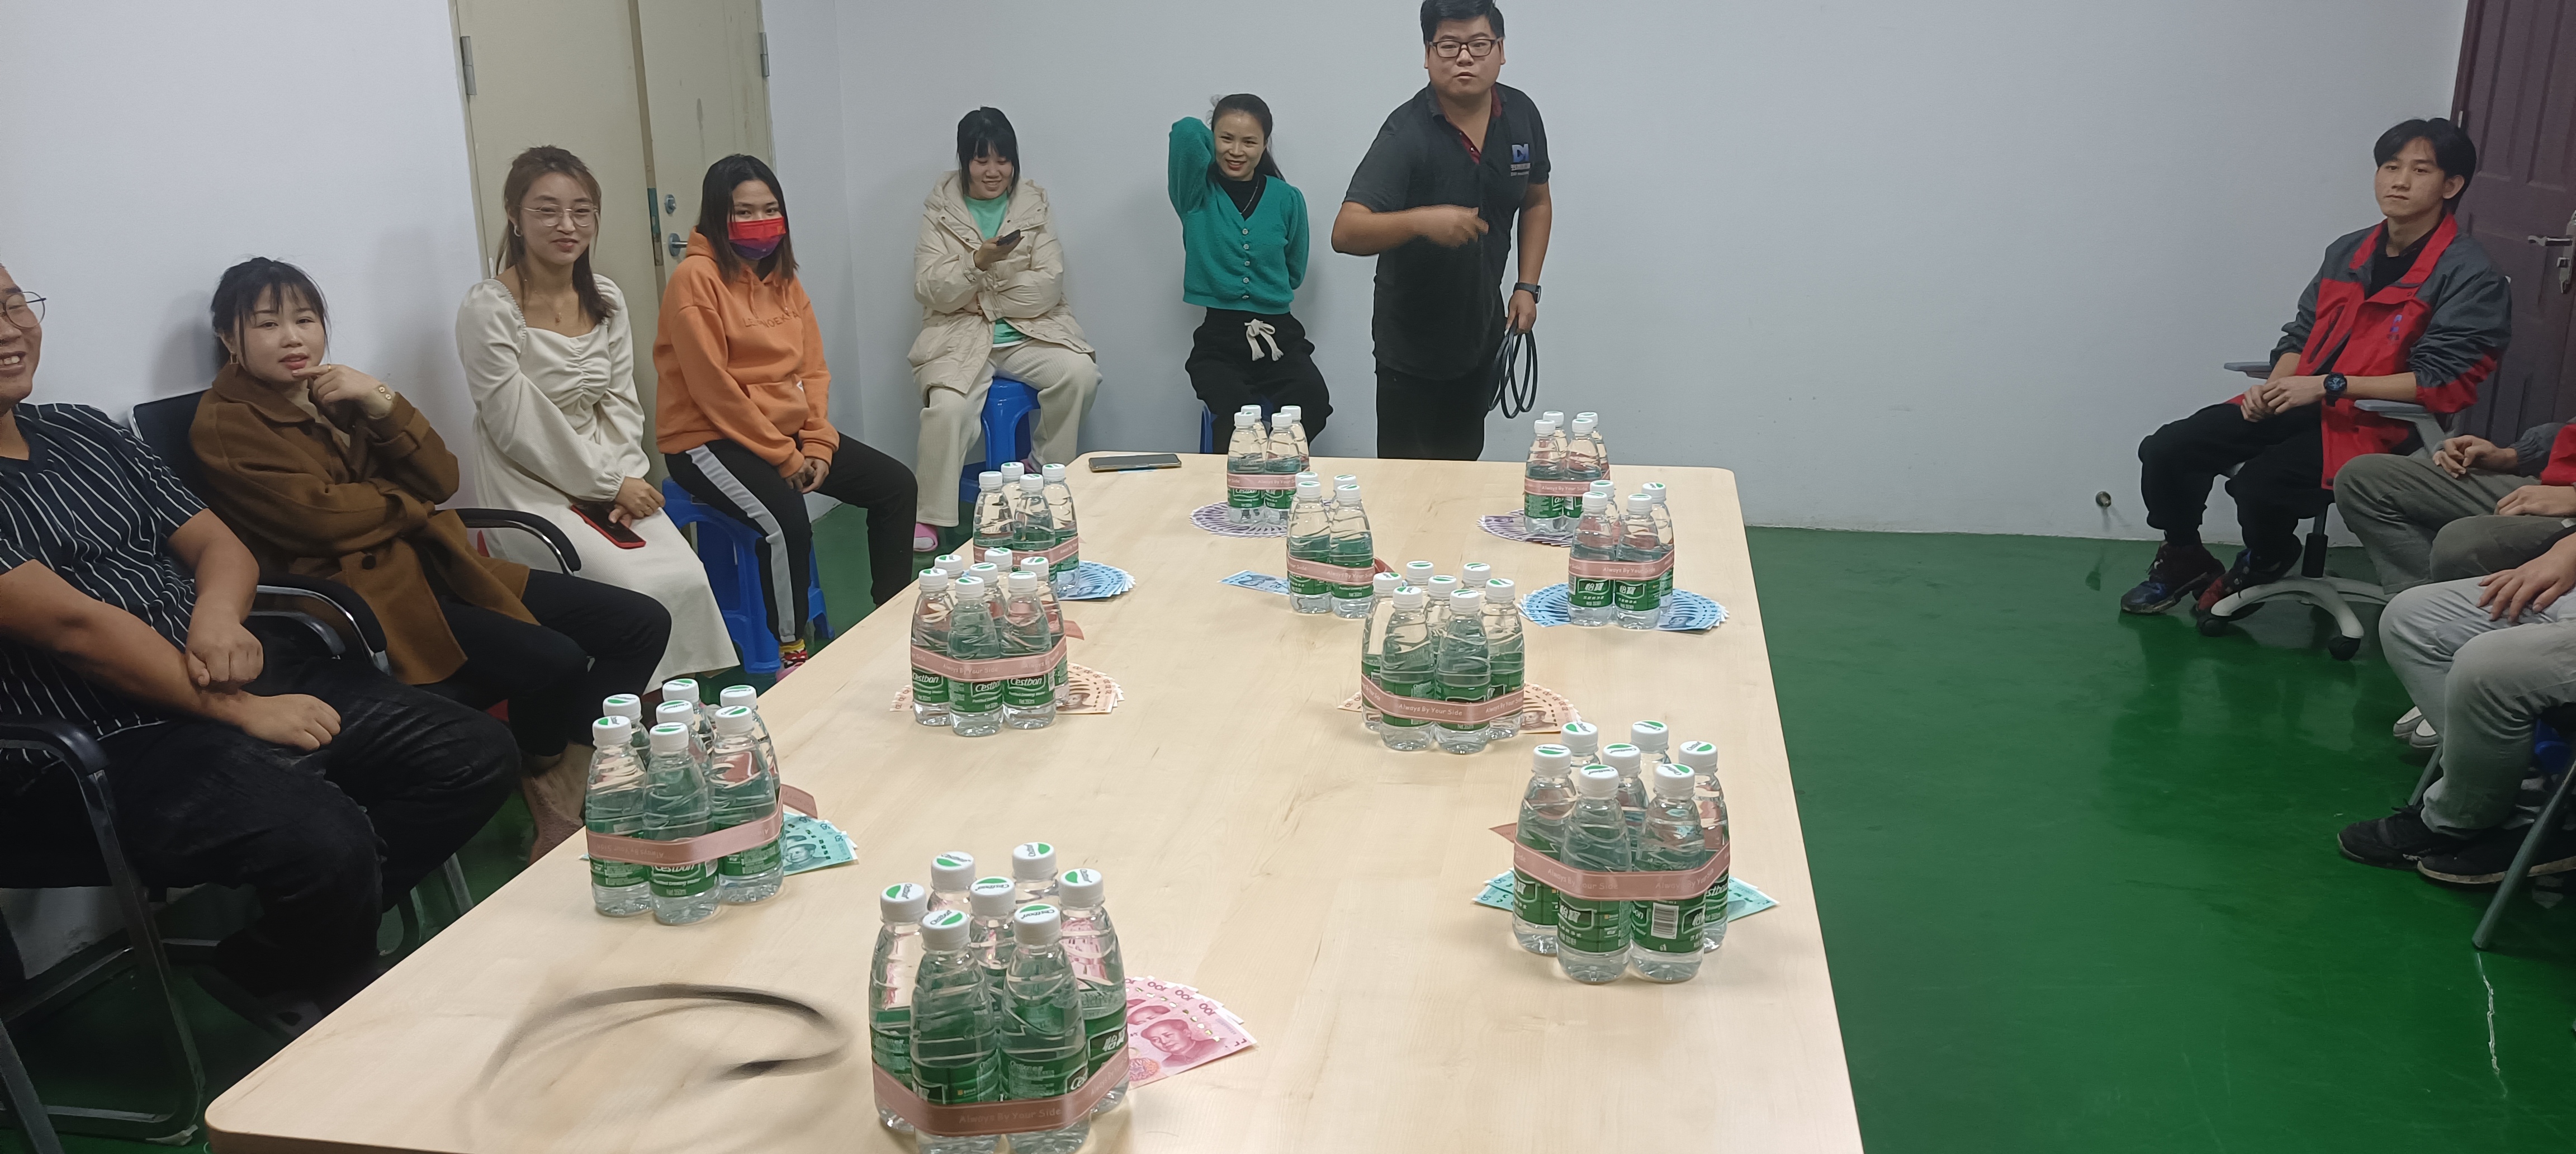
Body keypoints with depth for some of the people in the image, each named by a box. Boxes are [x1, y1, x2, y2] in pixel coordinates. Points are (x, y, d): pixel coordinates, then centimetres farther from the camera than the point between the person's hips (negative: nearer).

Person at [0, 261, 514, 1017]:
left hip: (244, 675, 8)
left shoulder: (85, 431, 16)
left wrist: (218, 612, -10)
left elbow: (216, 542, 15)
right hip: (112, 746, -8)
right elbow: (70, 623, -16)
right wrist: (242, 711, -16)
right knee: (325, 837, -33)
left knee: (477, 754, -4)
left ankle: (270, 955, 7)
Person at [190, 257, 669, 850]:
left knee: (643, 622, -6)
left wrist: (383, 404, -6)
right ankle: (550, 802, 0)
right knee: (554, 663, -30)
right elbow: (326, 518, -13)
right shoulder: (225, 425, -2)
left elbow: (441, 479, 9)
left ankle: (570, 790, -7)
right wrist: (410, 500, 5)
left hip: (436, 564, 8)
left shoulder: (338, 394, 19)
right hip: (367, 596, -8)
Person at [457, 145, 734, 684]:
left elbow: (620, 401, 9)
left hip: (610, 483, 6)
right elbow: (521, 431, -15)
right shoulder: (488, 311, -14)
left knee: (688, 578, -17)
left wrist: (627, 479, -7)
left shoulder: (606, 300, 7)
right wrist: (610, 484, -12)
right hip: (530, 491, -6)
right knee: (641, 590, -24)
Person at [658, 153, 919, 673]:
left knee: (896, 484, -1)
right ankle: (791, 654, -14)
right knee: (787, 520, -32)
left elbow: (814, 370, 10)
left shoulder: (782, 277, 10)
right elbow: (713, 388, -18)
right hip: (709, 440, -8)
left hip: (788, 432, 8)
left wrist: (819, 448, -5)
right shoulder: (696, 278, -14)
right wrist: (784, 457, -15)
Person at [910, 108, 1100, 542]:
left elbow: (1048, 287, -1)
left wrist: (980, 291, -9)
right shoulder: (941, 210, 4)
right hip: (961, 336, -2)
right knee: (947, 408, -30)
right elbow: (931, 290, -5)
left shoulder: (1035, 205, 8)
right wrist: (979, 261, -21)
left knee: (1080, 373, -27)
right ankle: (929, 517, -11)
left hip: (1030, 331, 2)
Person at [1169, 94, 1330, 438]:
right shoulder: (1197, 194, 5)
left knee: (1312, 405, -28)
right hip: (1219, 337, -2)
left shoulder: (1287, 200, 9)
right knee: (1237, 412, -32)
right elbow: (1187, 129, -10)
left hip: (1279, 336, 2)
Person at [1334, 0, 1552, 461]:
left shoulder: (1522, 115, -5)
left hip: (1482, 330, 5)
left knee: (1462, 465, 20)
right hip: (1411, 341, -5)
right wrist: (1422, 220, -47)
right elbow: (1346, 233, -32)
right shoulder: (1407, 133, -22)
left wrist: (1527, 287, 2)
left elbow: (1537, 202, 12)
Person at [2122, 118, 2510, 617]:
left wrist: (2330, 386, -19)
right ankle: (2184, 563, 16)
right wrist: (2275, 384, -4)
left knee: (2259, 483, -32)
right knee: (2165, 450, -11)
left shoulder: (2470, 276, -10)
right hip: (2298, 404, 6)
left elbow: (2444, 383, -16)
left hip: (2374, 423, -6)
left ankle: (2263, 564, 5)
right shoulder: (2348, 251, 12)